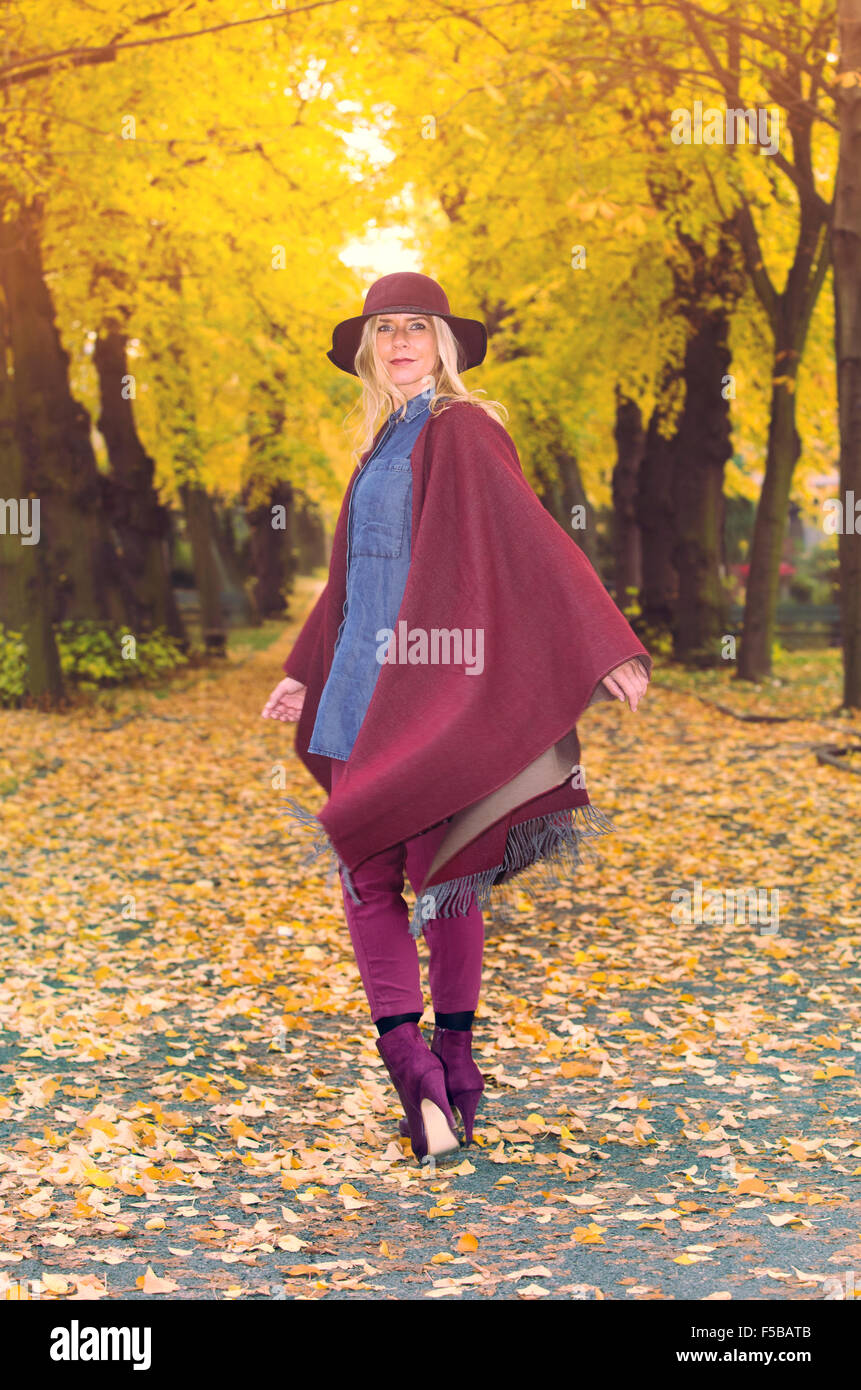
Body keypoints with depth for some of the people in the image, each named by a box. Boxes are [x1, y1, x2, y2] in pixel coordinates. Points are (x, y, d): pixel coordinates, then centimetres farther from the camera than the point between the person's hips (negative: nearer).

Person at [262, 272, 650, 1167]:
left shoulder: (460, 432, -5)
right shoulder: (382, 447, 20)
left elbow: (531, 538, -14)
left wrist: (605, 649, -20)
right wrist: (304, 673, 28)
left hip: (430, 686, -8)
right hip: (365, 689, 8)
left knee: (441, 869, -4)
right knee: (363, 871, -1)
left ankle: (435, 1070, 6)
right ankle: (431, 1082, -2)